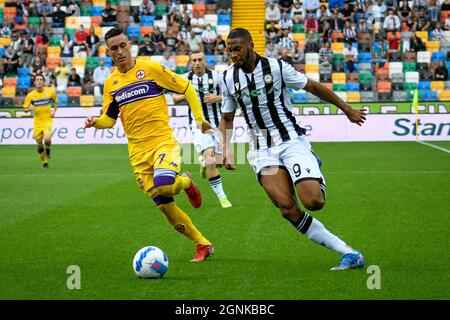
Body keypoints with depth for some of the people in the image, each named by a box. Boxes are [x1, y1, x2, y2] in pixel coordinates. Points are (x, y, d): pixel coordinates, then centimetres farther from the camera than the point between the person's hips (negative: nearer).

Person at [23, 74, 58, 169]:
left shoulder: (50, 91, -4)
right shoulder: (30, 95, -5)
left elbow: (56, 101, 14)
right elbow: (25, 109, 2)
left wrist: (54, 111, -2)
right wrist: (29, 108, -21)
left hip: (48, 120, -2)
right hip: (37, 122, 2)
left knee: (47, 139, -24)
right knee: (39, 144, 5)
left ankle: (47, 149, 12)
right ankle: (44, 163, 27)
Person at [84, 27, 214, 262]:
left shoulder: (151, 69, -5)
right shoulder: (111, 83, 10)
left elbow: (186, 88, 2)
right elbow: (109, 118, 14)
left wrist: (199, 119, -1)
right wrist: (96, 122, -8)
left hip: (163, 141, -5)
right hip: (137, 151, 5)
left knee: (163, 185, -33)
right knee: (164, 206, 4)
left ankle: (185, 182, 5)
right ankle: (203, 245, 20)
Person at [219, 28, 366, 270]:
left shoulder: (276, 67, -8)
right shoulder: (229, 78, 4)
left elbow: (314, 87, 3)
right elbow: (227, 119, 17)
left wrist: (347, 110, 10)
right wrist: (225, 149, 2)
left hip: (291, 140, -3)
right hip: (262, 150, 3)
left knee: (314, 201, -20)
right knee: (288, 209, -19)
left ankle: (312, 166, 18)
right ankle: (348, 253, -16)